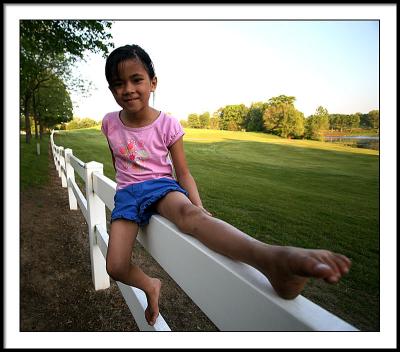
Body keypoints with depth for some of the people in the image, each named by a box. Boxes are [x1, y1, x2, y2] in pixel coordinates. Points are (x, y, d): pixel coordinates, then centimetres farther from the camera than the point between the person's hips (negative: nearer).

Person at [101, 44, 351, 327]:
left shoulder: (167, 125, -8)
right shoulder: (110, 123, 0)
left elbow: (184, 173, -6)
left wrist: (200, 208, -18)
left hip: (162, 185, -4)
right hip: (127, 192, 4)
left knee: (188, 212, -42)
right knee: (116, 268, -16)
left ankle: (273, 257, -69)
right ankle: (151, 286, 19)